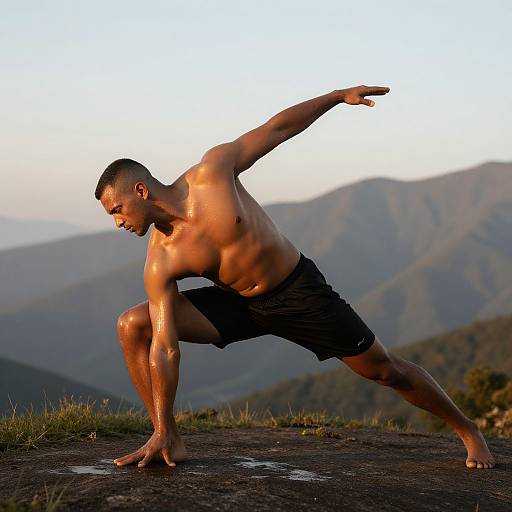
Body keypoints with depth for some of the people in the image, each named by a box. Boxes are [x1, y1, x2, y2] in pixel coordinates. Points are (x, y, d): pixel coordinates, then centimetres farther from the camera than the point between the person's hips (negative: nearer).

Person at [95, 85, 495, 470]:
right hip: (238, 305, 2)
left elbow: (275, 129, -8)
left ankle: (467, 430, 29)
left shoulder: (212, 170, -22)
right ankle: (171, 442, -8)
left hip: (300, 292, -2)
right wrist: (161, 432, -20)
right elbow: (163, 348, -18)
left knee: (385, 370, 6)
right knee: (132, 327, -15)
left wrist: (338, 96, -3)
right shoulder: (160, 263, -17)